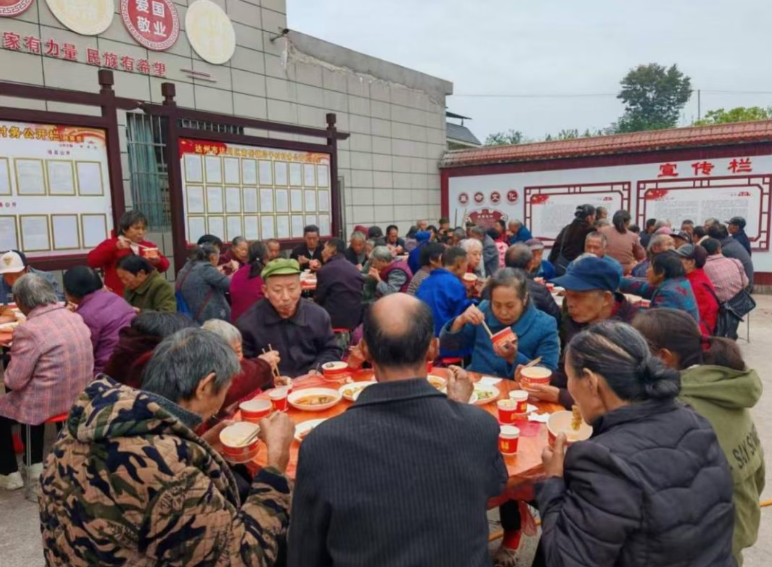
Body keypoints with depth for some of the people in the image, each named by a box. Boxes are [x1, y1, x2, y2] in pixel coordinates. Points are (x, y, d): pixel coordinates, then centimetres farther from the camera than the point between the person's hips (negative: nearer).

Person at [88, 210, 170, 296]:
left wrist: (158, 261, -15)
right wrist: (115, 247, -20)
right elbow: (92, 261, -11)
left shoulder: (149, 246, 14)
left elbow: (165, 266, 9)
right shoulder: (112, 244, 2)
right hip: (118, 298, -4)